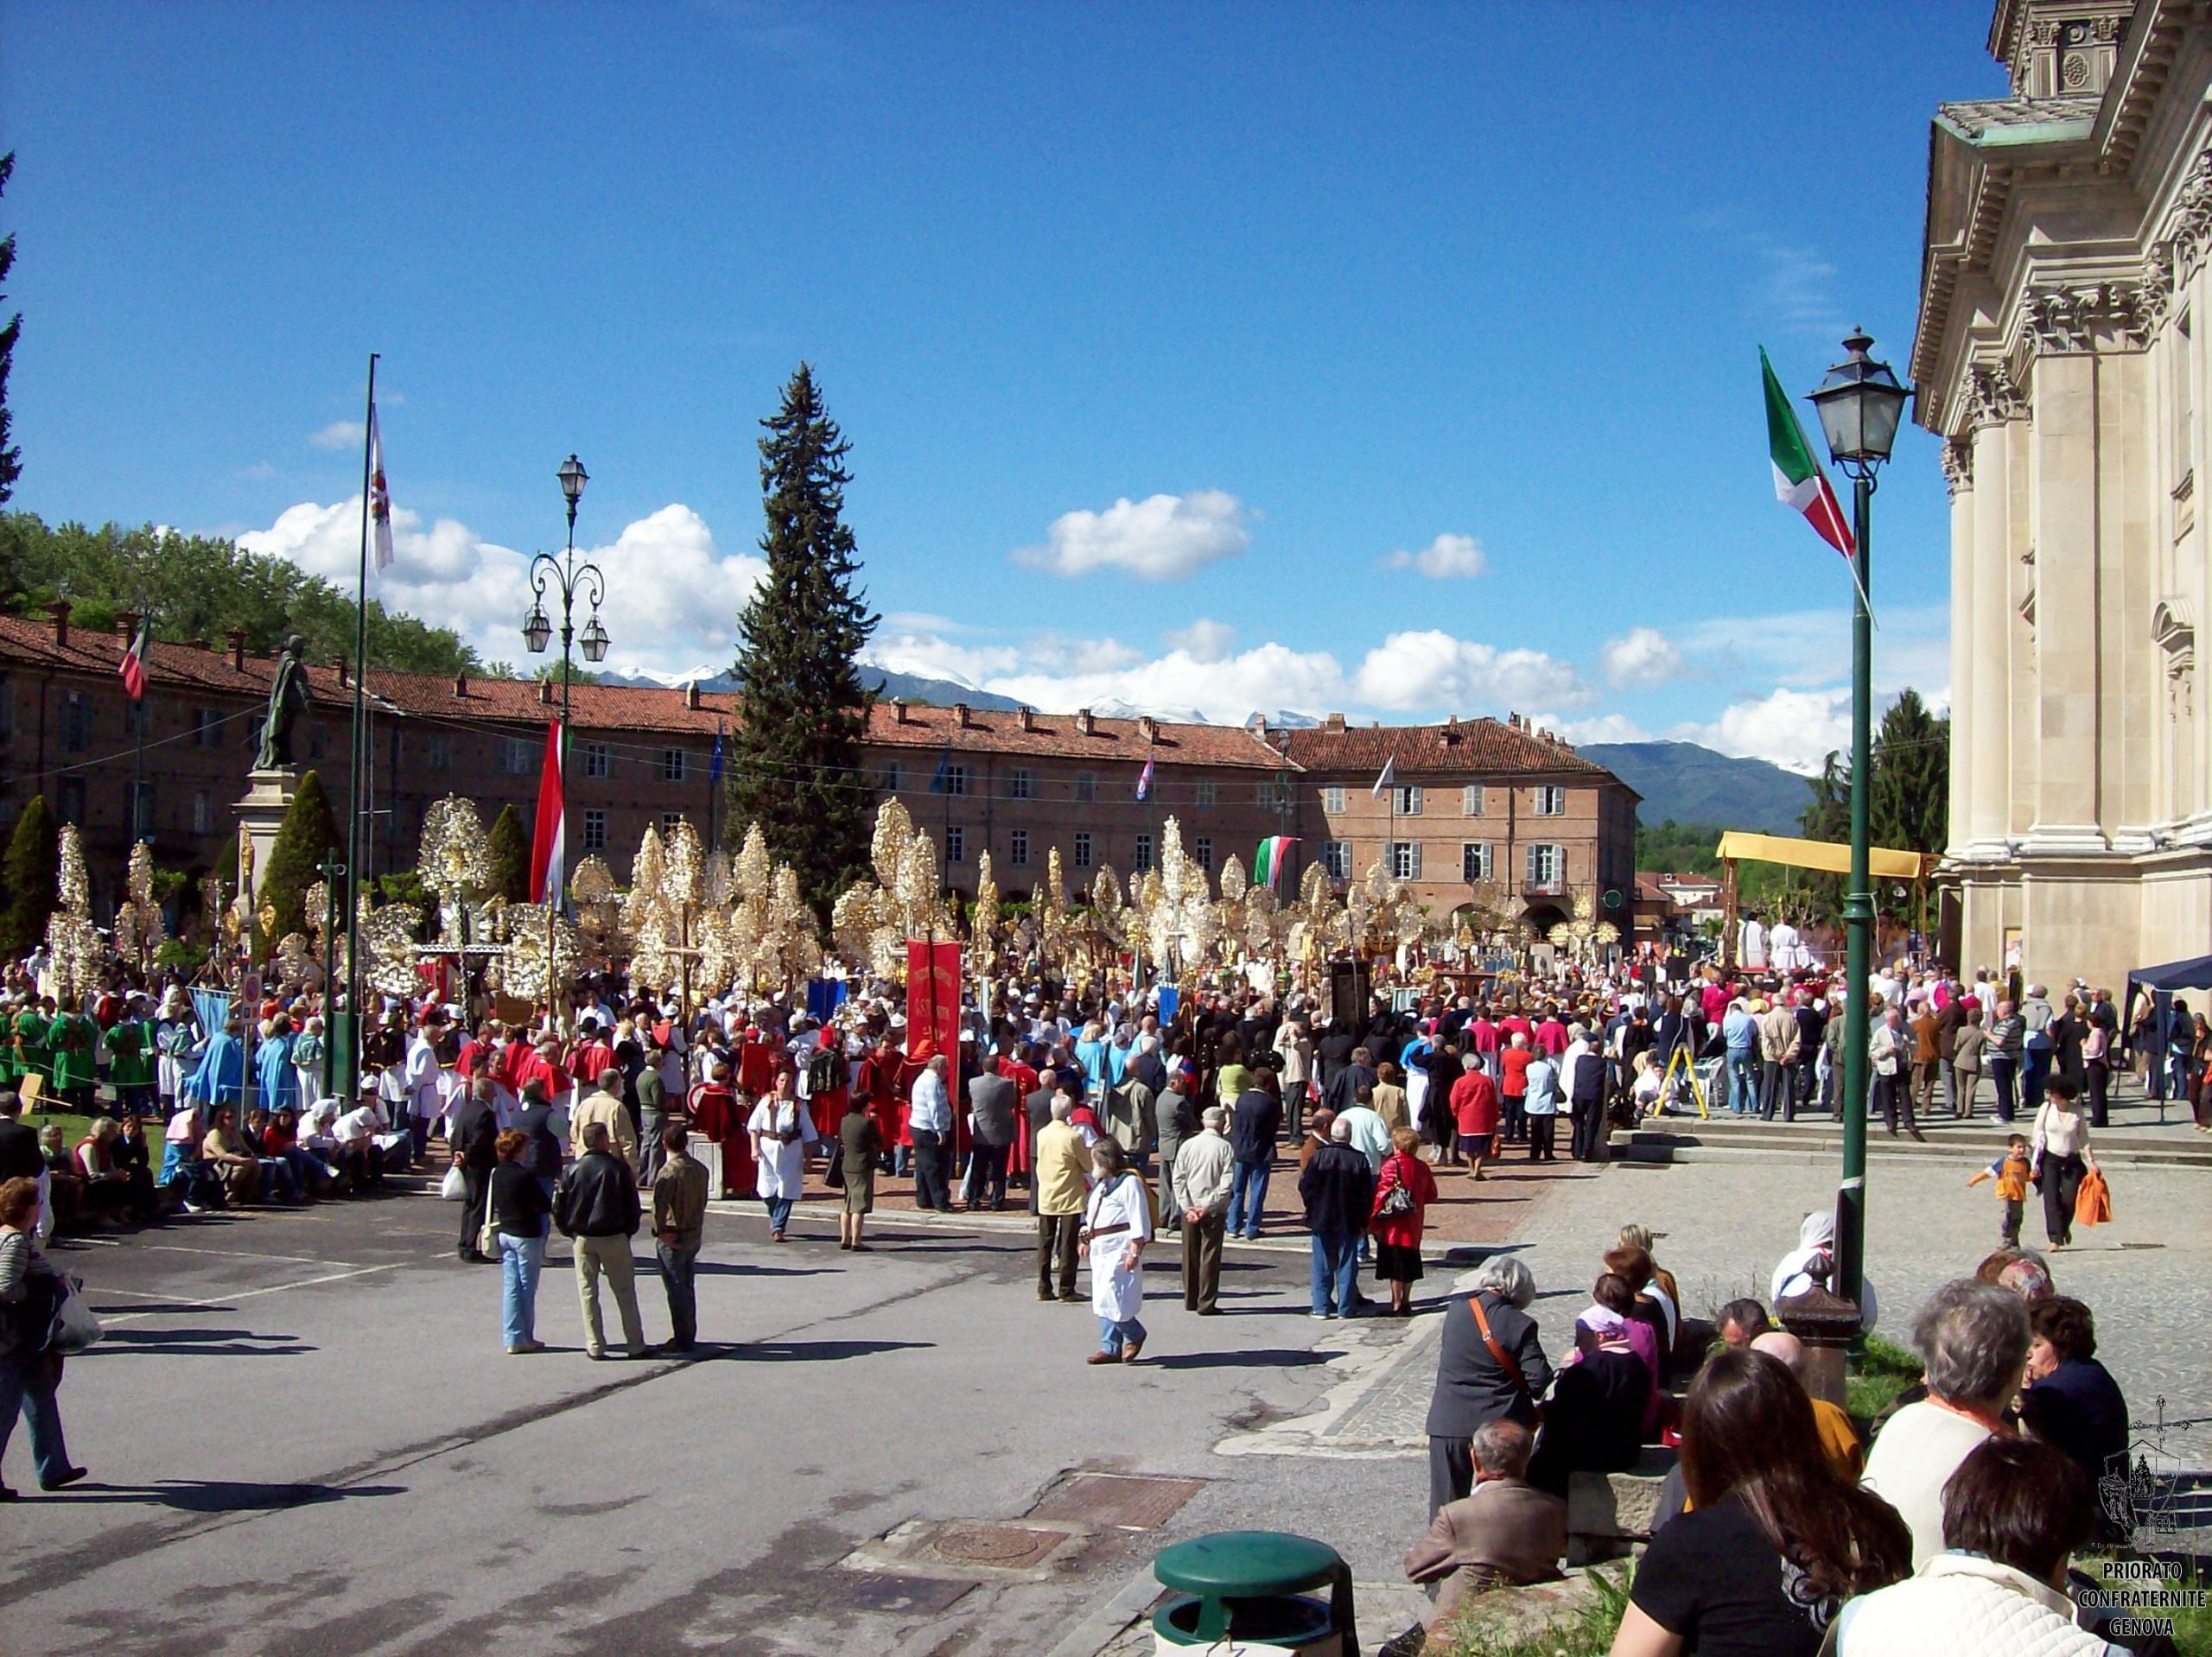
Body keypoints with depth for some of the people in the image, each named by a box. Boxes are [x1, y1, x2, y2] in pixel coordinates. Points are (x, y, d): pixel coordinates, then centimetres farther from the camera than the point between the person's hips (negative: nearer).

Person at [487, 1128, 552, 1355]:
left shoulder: (496, 1174, 2)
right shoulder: (525, 1175, -18)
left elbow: (493, 1203, 12)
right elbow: (545, 1204, -14)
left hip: (504, 1232, 7)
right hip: (526, 1235, -7)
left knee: (510, 1287, 9)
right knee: (527, 1288, 3)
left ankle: (512, 1338, 11)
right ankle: (525, 1338, 9)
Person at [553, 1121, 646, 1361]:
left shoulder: (572, 1169, -2)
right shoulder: (619, 1167, -9)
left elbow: (559, 1208, 0)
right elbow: (633, 1206, -6)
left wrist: (570, 1231, 15)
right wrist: (629, 1231, 10)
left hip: (583, 1239, 2)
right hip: (614, 1238, -2)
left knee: (587, 1293, 9)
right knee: (625, 1292, 6)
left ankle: (595, 1347, 7)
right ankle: (636, 1345, 8)